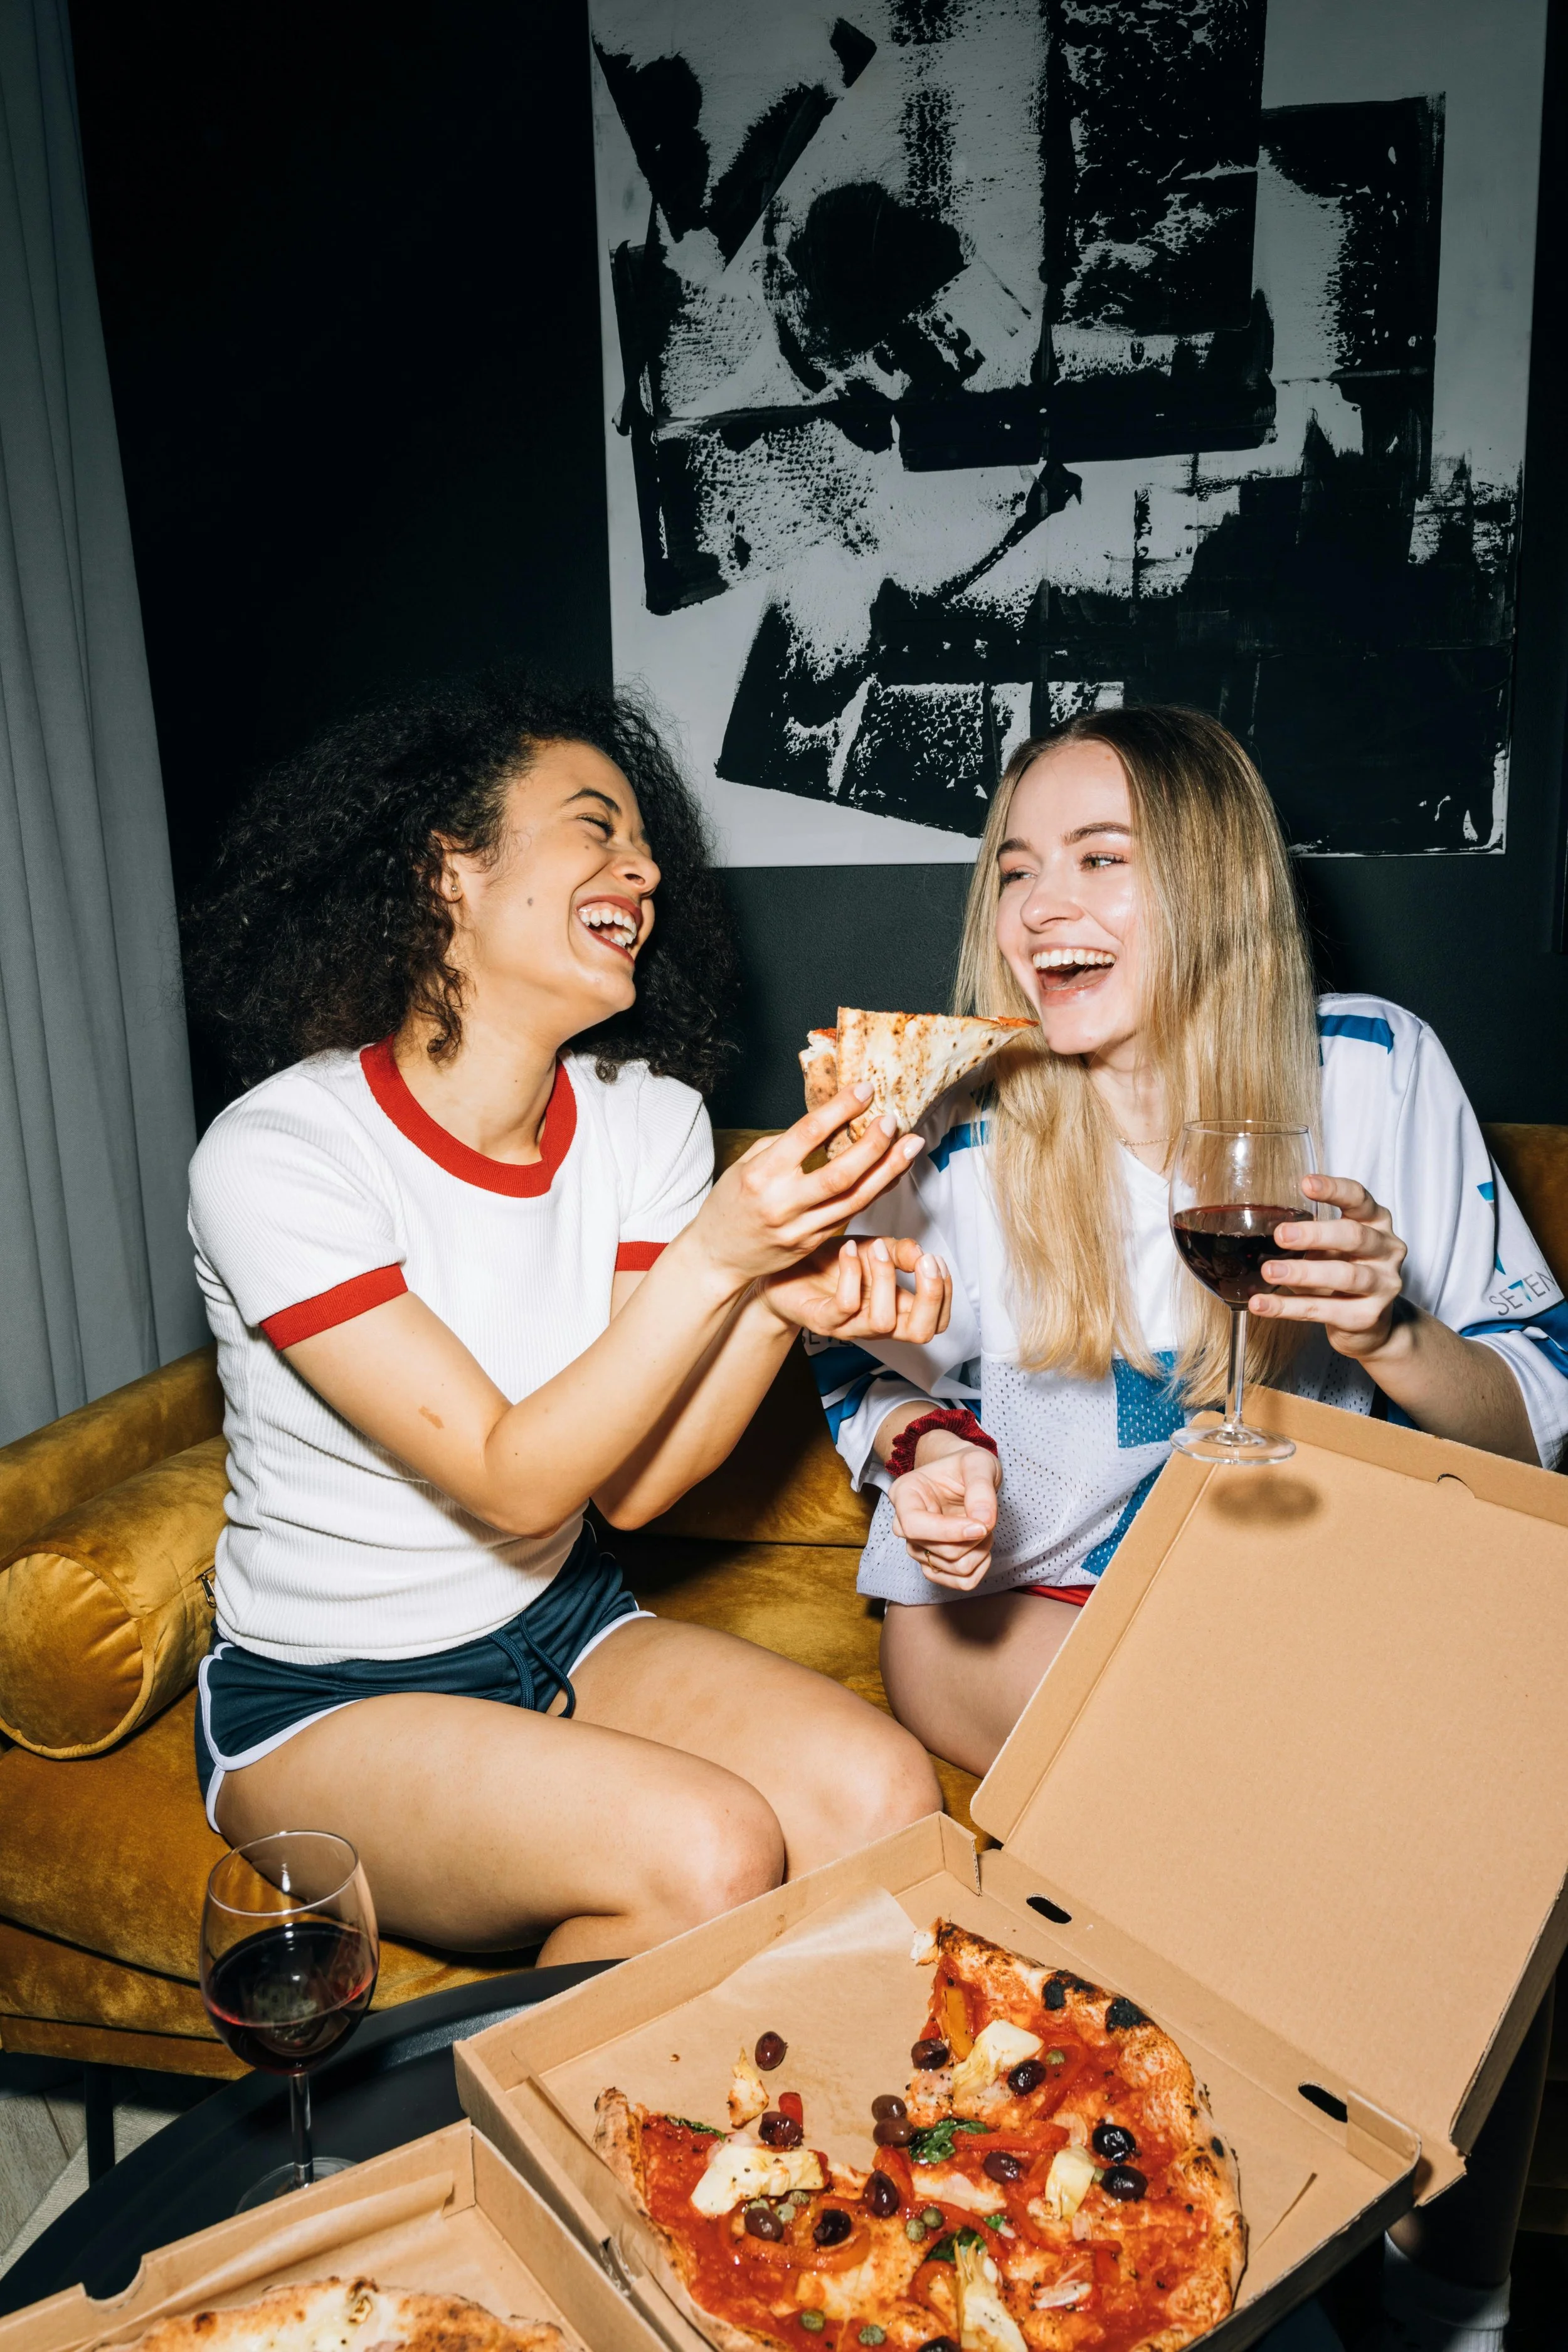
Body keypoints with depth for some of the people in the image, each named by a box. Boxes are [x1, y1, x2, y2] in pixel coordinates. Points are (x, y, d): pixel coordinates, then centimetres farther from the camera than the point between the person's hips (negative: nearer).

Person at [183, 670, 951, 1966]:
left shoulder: (645, 1117, -4)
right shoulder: (273, 1160, -20)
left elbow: (634, 1483, -8)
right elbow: (513, 1482, -22)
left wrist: (790, 1303, -24)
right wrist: (714, 1258, -30)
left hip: (565, 1626, 5)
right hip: (323, 1704, -4)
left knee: (885, 1800, -19)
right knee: (705, 1857, -27)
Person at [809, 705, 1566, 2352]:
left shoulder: (1375, 1071, -6)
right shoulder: (959, 1128, -7)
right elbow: (871, 1363, 9)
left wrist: (1387, 1331, -23)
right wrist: (920, 1457, -13)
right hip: (1011, 1603, -1)